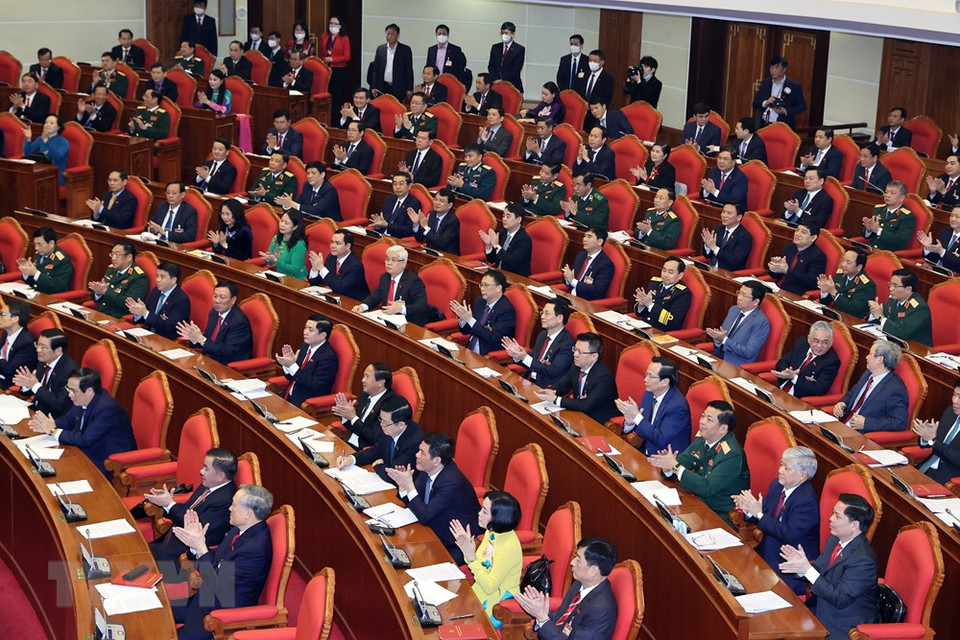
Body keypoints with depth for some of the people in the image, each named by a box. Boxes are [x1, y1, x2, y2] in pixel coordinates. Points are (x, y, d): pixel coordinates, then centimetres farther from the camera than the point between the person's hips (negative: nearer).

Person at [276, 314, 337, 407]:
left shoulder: (328, 357, -16)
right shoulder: (305, 347, 8)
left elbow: (315, 387, -22)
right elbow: (290, 377, 13)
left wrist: (292, 366, -23)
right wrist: (287, 362, -9)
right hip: (288, 396, 8)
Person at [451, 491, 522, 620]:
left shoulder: (509, 547, -27)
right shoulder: (492, 533, -1)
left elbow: (489, 587, -23)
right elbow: (478, 568, 7)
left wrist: (471, 556, -27)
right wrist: (466, 546, -7)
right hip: (480, 593, 8)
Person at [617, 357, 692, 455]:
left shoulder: (677, 406, -21)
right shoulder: (649, 394, 2)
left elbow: (661, 440, -26)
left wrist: (636, 416, -26)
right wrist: (629, 423, -16)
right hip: (646, 452, 7)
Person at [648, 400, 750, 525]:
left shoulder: (731, 455, -22)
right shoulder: (702, 439, 2)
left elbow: (707, 488, -28)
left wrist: (675, 466, -27)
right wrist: (667, 466, -21)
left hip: (721, 515, -7)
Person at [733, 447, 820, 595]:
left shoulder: (807, 501, -21)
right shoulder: (777, 486, 4)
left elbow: (789, 535, -27)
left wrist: (759, 513, -23)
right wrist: (748, 509, -12)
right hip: (767, 554, 8)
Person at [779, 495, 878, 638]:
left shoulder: (863, 560, -26)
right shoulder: (834, 540, 0)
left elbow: (841, 599, -26)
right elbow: (818, 569, 12)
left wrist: (808, 570, -28)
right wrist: (801, 564, -11)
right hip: (823, 612, 8)